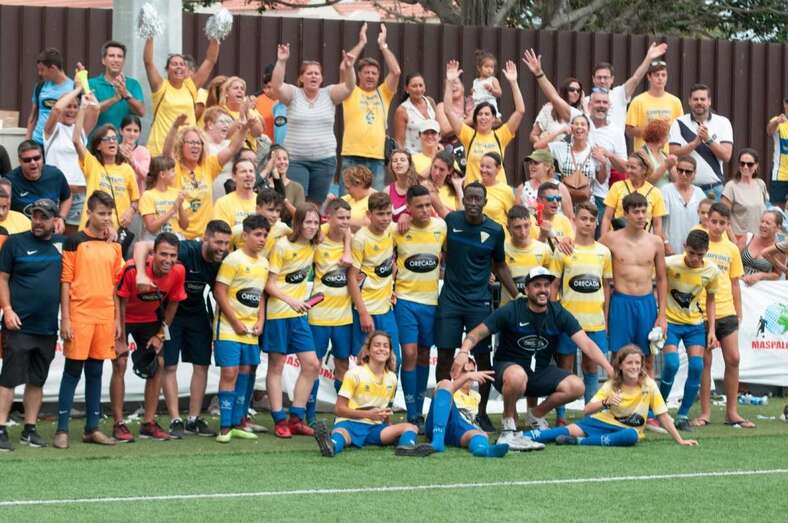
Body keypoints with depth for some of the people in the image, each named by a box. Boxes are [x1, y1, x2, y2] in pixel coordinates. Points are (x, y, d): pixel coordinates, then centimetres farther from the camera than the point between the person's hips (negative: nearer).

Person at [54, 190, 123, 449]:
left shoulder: (114, 247, 12)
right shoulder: (75, 242, -3)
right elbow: (65, 281, -5)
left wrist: (117, 319, 12)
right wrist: (65, 319, -10)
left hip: (105, 317, 5)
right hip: (80, 316, -5)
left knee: (95, 372, 9)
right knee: (73, 371, -2)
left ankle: (92, 429, 14)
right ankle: (62, 430, 1)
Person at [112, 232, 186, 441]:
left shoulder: (178, 272, -20)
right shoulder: (133, 269, -34)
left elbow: (172, 303, -3)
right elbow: (120, 304, -21)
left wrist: (160, 335, 0)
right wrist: (121, 340, -16)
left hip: (149, 319, 5)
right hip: (124, 319, -5)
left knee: (158, 365, 0)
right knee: (120, 364, -13)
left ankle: (149, 423, 9)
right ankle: (118, 425, -8)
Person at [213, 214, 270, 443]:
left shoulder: (263, 263, 11)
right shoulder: (234, 260, -11)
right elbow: (219, 292, -14)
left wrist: (260, 321, 5)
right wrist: (236, 323, -14)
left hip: (251, 330, 7)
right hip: (229, 328, -7)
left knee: (244, 373, 8)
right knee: (230, 373, -9)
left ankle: (236, 424, 15)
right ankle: (225, 428, -7)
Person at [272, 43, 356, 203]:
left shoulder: (329, 94, 6)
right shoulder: (293, 94, 2)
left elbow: (349, 86, -8)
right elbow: (276, 86, -14)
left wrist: (349, 68, -26)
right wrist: (281, 62, -26)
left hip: (324, 159, 2)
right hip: (295, 159, -2)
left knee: (317, 205, 7)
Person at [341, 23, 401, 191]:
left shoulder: (383, 93, 14)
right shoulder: (351, 93, 8)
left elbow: (396, 71, 3)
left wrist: (383, 45, 7)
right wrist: (362, 43, 3)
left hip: (377, 158, 2)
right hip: (352, 157, -2)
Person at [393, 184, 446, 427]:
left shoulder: (441, 226, -2)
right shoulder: (398, 229, -9)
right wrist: (388, 288, -2)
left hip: (431, 299, 3)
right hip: (405, 298, -3)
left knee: (424, 355, 11)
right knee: (410, 353, -11)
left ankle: (419, 410, 21)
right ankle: (412, 415, -6)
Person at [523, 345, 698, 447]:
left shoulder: (649, 385, -8)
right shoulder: (611, 385, -3)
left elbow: (663, 416, -6)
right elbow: (586, 411, -10)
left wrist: (680, 440, -11)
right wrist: (605, 403, -28)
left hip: (628, 429, -1)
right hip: (604, 422, 1)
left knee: (632, 436, -39)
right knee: (572, 429, -25)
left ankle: (579, 442, -42)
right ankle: (519, 437, -35)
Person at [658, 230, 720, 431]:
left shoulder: (711, 271, -7)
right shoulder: (670, 264, -18)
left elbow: (710, 300, 7)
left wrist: (711, 330, 3)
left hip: (695, 323, 3)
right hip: (670, 321, -3)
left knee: (697, 366, -9)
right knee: (671, 364, -18)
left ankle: (683, 415, 4)